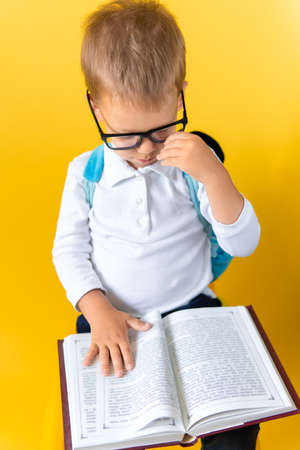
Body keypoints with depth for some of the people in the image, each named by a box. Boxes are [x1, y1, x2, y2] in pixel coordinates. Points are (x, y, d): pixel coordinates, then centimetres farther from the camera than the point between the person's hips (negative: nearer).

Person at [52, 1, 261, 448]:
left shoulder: (194, 164, -6)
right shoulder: (85, 173, -4)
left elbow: (243, 244, -10)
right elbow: (68, 249, 1)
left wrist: (214, 175, -25)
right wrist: (98, 310, -14)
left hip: (192, 310, 0)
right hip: (109, 320, 1)